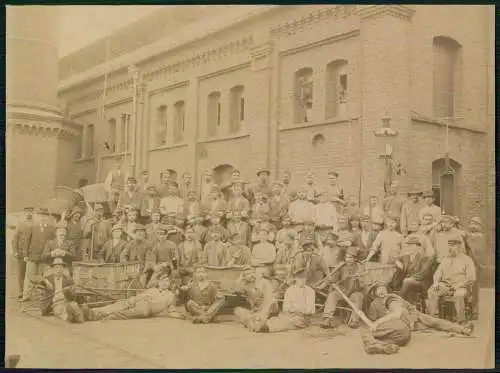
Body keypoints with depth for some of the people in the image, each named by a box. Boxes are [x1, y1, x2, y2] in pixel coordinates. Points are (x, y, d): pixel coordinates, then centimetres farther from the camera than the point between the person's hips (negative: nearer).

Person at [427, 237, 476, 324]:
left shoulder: (467, 260, 5)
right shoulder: (445, 260, 20)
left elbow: (472, 278, -2)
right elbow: (437, 273, 17)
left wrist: (459, 285, -15)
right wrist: (436, 282, -5)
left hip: (461, 287, -4)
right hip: (445, 285, 5)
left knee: (458, 295, -38)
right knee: (431, 292, -23)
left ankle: (461, 322, -26)